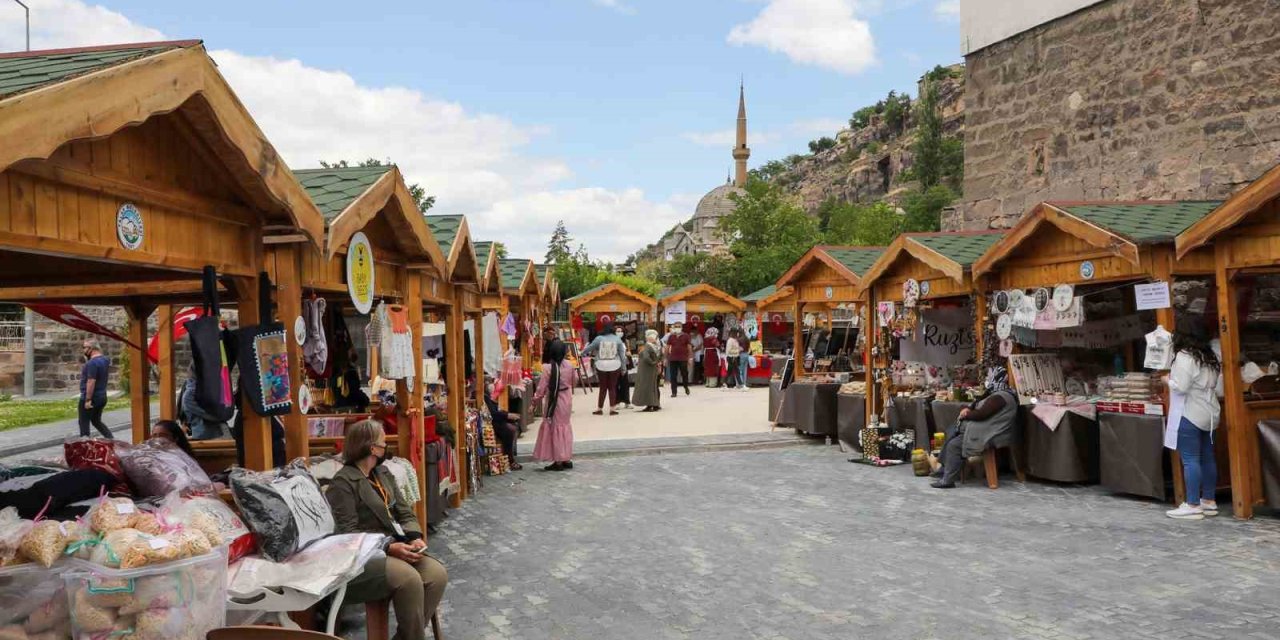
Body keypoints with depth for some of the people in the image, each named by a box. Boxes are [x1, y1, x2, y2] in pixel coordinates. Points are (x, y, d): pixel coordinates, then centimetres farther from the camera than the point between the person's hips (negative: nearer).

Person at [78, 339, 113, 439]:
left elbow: (91, 382, -24)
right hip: (102, 397, 9)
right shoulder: (105, 360, 8)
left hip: (91, 398, -9)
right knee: (97, 421, 19)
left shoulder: (92, 363, -20)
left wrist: (88, 400, -23)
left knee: (84, 423, 3)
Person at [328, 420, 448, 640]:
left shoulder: (383, 473, 16)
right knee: (409, 579, -31)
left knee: (437, 574, -16)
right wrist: (389, 547, -25)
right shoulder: (342, 483, -10)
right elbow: (348, 534, -17)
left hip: (393, 548, 8)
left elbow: (404, 512, 12)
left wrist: (415, 537, -8)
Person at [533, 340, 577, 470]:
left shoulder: (548, 368, -18)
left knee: (555, 429, 4)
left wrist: (536, 400, -2)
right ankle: (567, 459, 20)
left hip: (554, 401, -5)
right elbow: (575, 380, 9)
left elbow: (542, 387, -14)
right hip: (567, 400, 5)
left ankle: (558, 461, 4)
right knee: (565, 427, 16)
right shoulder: (569, 365, -5)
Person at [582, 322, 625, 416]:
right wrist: (624, 367, 8)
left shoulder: (599, 338, -3)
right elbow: (622, 354, 2)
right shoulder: (617, 339, 0)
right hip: (614, 366, 0)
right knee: (612, 387, 7)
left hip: (601, 366, 0)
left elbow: (590, 347, 9)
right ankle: (612, 409, 5)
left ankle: (599, 408, 13)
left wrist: (583, 353, 29)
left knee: (603, 388, 10)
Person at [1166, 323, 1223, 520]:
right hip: (1210, 413, 8)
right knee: (1207, 458, 13)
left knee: (1190, 459, -6)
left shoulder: (1184, 356, -12)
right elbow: (1218, 385, 15)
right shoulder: (1211, 357, 12)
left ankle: (1193, 506, -6)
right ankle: (1209, 501, 19)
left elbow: (1180, 387, -18)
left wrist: (1168, 380, 0)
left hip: (1190, 414, -8)